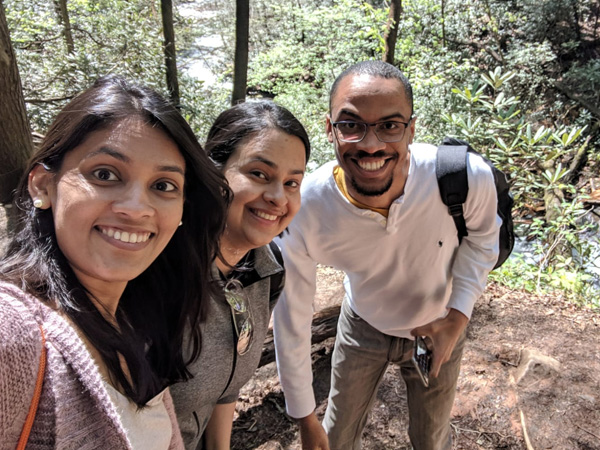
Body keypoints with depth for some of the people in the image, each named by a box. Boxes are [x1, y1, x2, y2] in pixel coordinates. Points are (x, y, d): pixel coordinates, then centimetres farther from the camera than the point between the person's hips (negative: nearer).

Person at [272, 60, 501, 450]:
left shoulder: (468, 178, -34)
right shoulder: (301, 212, -34)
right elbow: (291, 319, -19)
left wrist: (458, 315, -18)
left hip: (438, 329, 1)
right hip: (362, 326, 0)